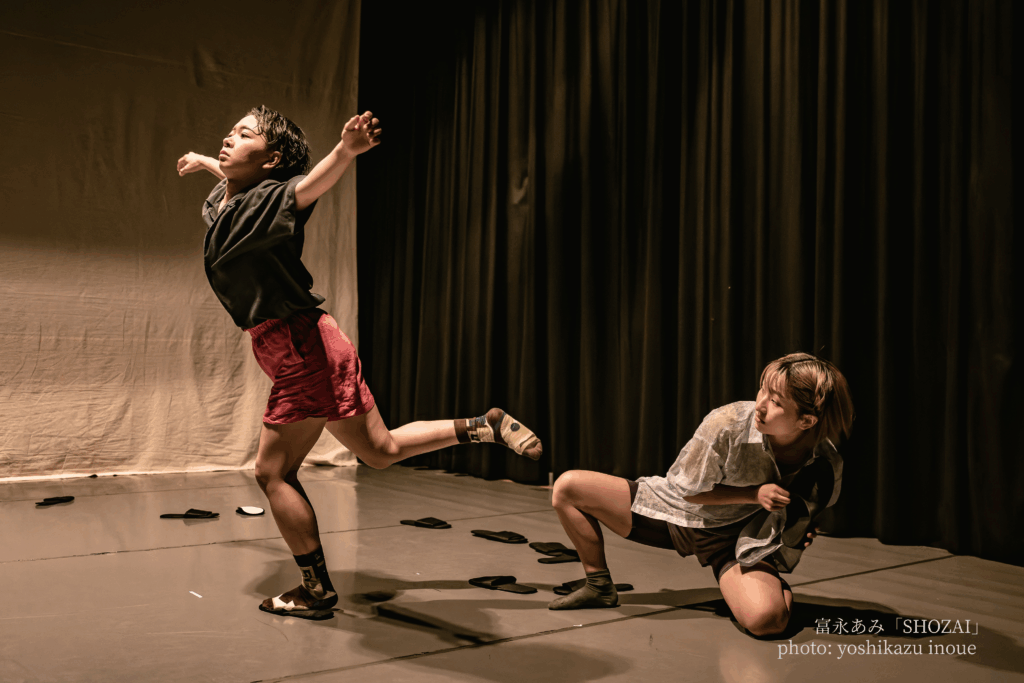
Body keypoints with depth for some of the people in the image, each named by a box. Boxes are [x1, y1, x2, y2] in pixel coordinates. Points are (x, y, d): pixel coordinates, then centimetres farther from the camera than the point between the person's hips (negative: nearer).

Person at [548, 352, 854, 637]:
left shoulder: (826, 466, -22)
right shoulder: (728, 424, -30)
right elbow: (690, 491, -13)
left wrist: (802, 530, -15)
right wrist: (755, 494, -23)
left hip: (736, 537, 0)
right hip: (678, 509, 1)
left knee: (766, 618, -33)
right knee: (567, 487, -12)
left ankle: (778, 587, 8)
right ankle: (599, 586, 9)